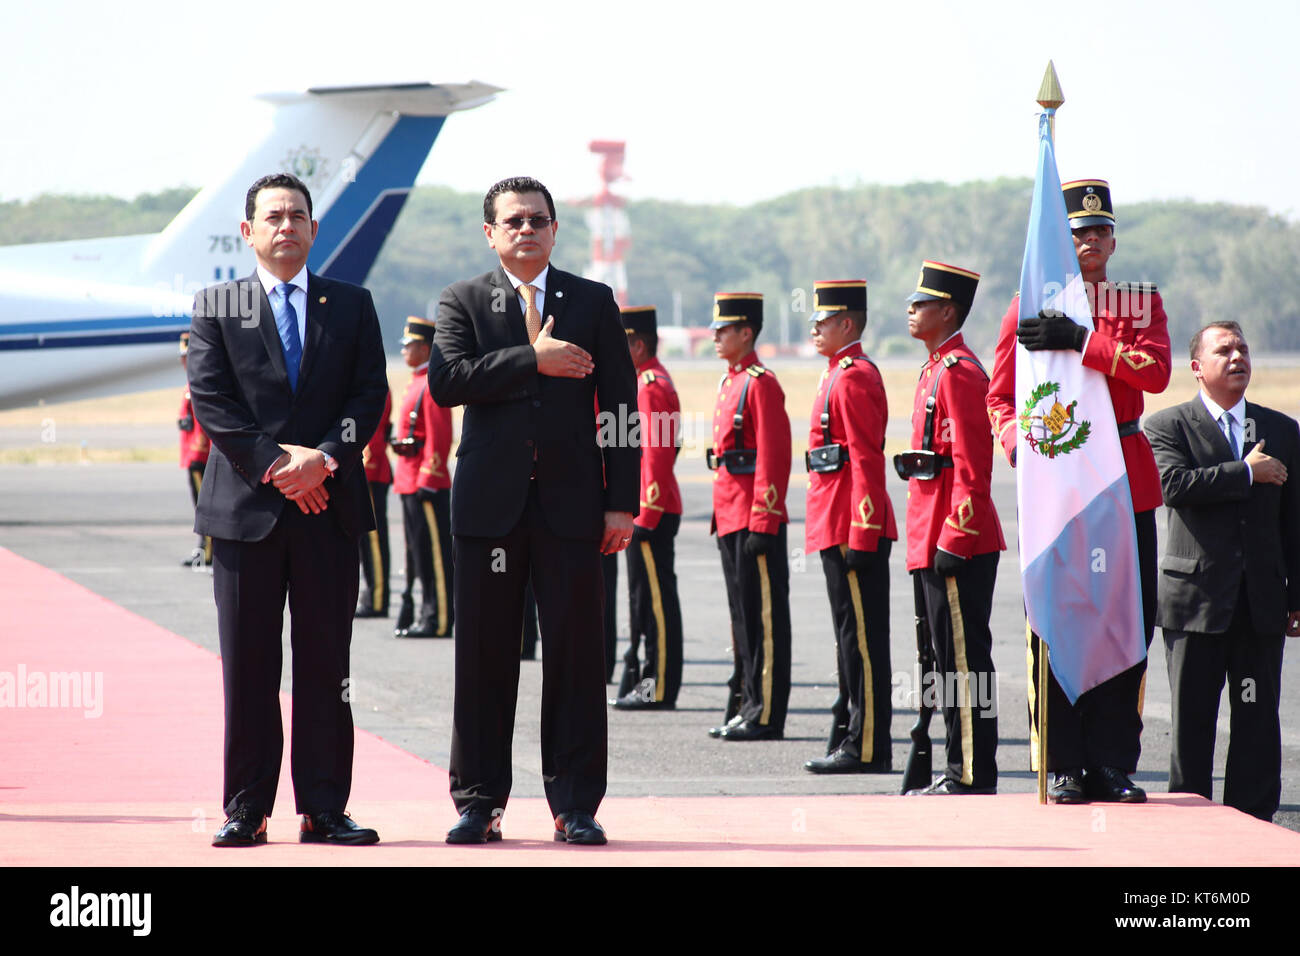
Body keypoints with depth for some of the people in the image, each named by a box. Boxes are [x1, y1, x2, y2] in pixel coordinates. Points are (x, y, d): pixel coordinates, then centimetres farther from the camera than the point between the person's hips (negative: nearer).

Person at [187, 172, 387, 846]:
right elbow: (209, 400, -2)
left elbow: (369, 394, 4)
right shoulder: (215, 308, 7)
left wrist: (323, 457, -12)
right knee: (248, 666, 0)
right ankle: (246, 810, 4)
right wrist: (276, 463, -12)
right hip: (245, 508, -1)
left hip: (329, 510, 1)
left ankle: (324, 810, 5)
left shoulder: (351, 305, 12)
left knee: (325, 663, 2)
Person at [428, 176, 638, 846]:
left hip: (571, 504, 0)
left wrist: (622, 502, 0)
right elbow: (446, 382, -10)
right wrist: (532, 359, -13)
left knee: (575, 655, 0)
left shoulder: (594, 303, 10)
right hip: (490, 503, 0)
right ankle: (479, 802, 9)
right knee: (484, 657, 2)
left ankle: (575, 805, 6)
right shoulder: (462, 302, 7)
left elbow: (620, 406, 7)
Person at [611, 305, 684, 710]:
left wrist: (646, 514, -21)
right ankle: (646, 681, 17)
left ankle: (660, 689, -4)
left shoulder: (651, 388, -16)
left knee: (655, 597, -6)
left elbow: (657, 454, -21)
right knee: (647, 596, 13)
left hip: (650, 510, -11)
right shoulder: (649, 381, 16)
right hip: (647, 508, 11)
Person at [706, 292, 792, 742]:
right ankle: (745, 707, 18)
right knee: (742, 613, 13)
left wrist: (762, 521, -20)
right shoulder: (730, 382, 16)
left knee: (764, 615, -5)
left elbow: (774, 456, -18)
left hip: (756, 518, -10)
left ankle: (766, 716, -3)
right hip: (731, 515, 10)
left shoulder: (761, 384, -13)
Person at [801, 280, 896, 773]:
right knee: (851, 635, 13)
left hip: (854, 528, -10)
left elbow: (867, 460, -19)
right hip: (839, 528, 10)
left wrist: (861, 536, -22)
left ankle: (866, 748, -5)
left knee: (863, 636, -7)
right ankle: (850, 737, 19)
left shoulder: (854, 377, -14)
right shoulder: (840, 375, 17)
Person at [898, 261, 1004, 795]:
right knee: (951, 657, 13)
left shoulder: (958, 372, -14)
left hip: (958, 540, -10)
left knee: (965, 658, -7)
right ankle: (961, 771, 18)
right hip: (937, 539, 10)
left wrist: (953, 541, -21)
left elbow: (972, 464, -19)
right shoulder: (938, 369, 17)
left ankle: (974, 778, -4)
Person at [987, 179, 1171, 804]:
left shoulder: (1142, 302, 8)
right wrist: (1018, 443, -13)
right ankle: (1063, 767, 4)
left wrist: (1082, 341, -21)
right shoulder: (1030, 307, 6)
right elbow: (1000, 396, 8)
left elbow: (1156, 371, -11)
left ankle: (1112, 765, 7)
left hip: (1127, 483, 1)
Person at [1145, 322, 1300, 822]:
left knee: (1258, 716, 1)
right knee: (1191, 718, 2)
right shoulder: (1167, 425, 3)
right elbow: (1173, 484, -18)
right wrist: (1247, 473, -13)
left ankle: (1253, 817, 6)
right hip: (1196, 596, -3)